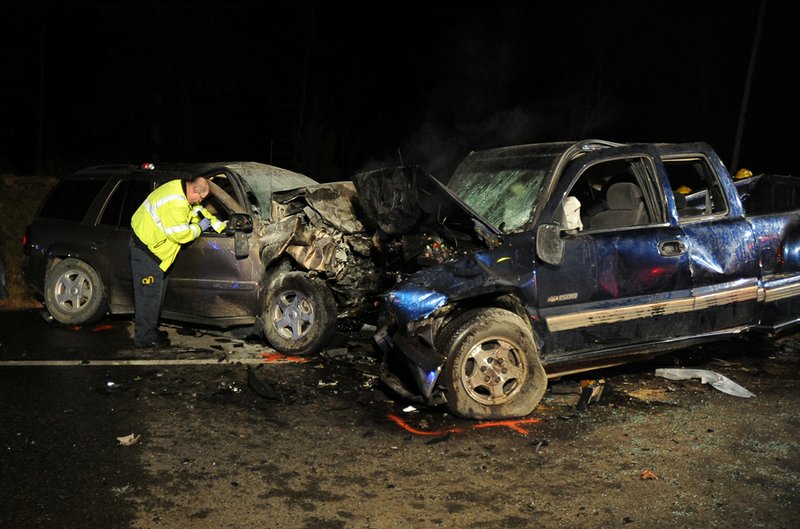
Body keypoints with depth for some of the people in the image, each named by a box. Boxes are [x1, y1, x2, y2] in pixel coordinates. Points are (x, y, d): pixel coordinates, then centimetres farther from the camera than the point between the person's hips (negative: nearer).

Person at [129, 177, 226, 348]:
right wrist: (199, 228, -10)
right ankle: (145, 337, 2)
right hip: (145, 247, -11)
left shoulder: (182, 190, 4)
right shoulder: (175, 204, -29)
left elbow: (197, 211, 16)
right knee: (149, 293, -5)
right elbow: (180, 235, -26)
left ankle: (150, 330, 27)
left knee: (157, 289, 17)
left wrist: (220, 226, 11)